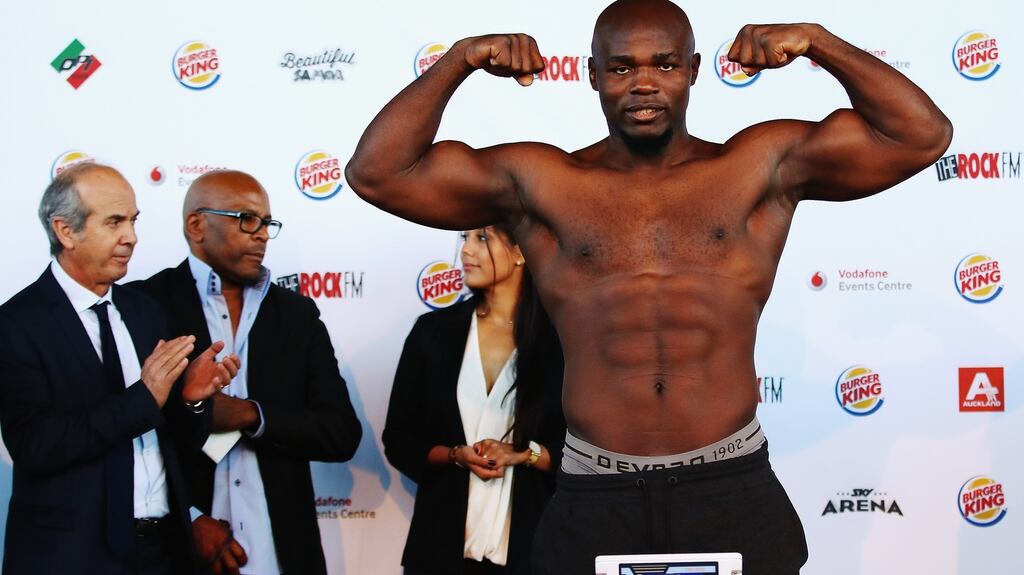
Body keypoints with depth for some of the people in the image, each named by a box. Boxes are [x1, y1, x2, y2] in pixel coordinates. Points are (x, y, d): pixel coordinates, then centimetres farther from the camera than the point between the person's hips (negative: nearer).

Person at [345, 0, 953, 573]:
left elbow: (923, 136, 4)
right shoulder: (537, 182, 6)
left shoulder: (762, 167, 7)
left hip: (734, 492, 0)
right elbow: (377, 173, 4)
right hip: (595, 501, 0)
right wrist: (461, 59, -1)